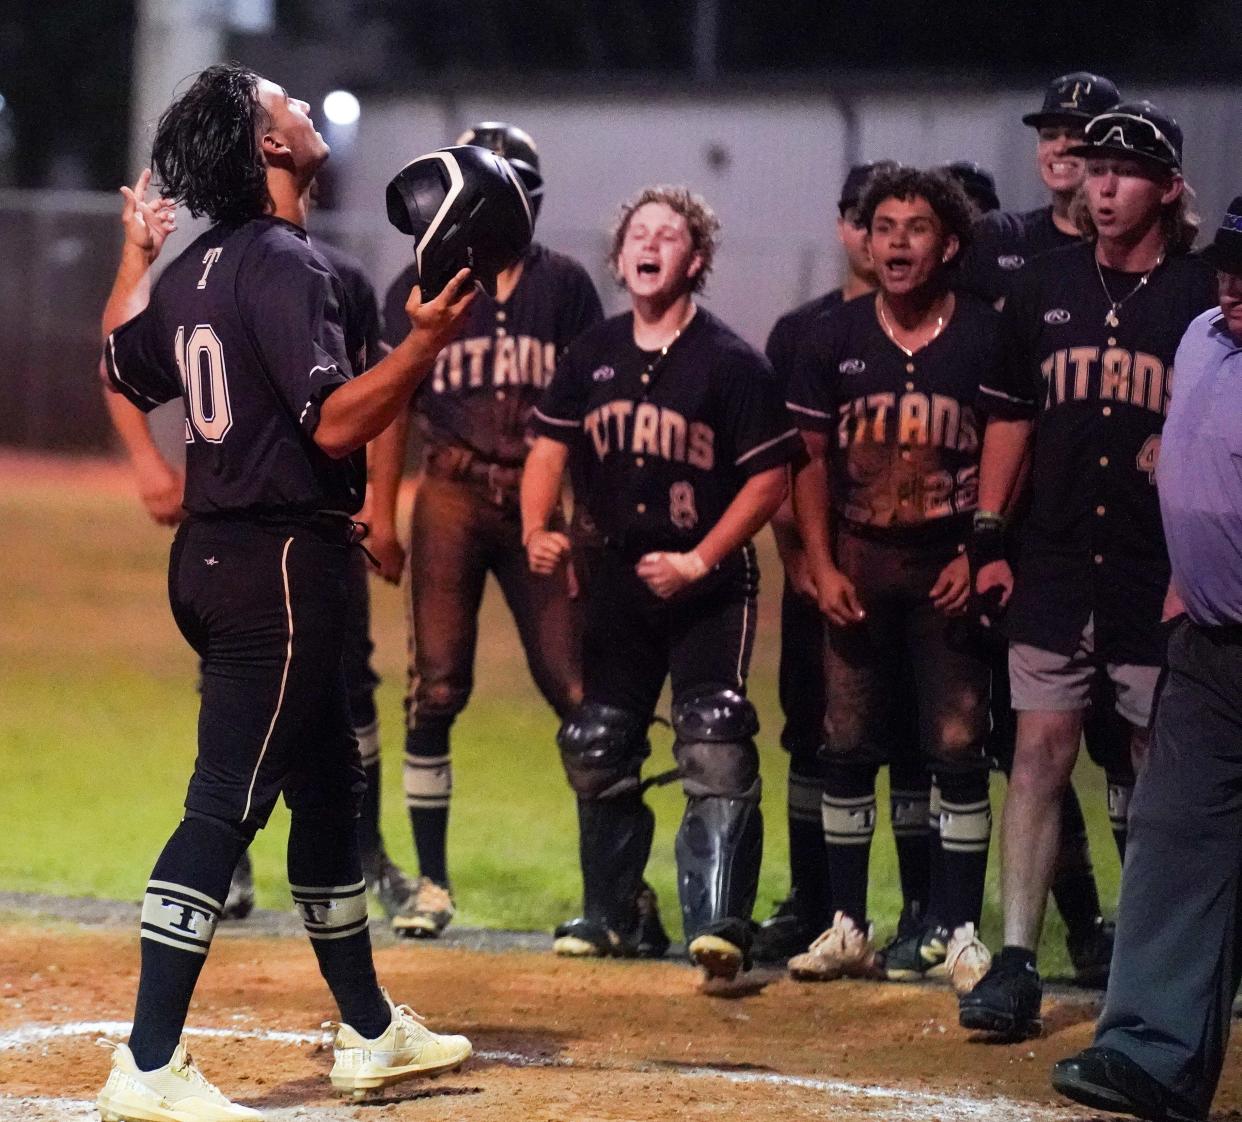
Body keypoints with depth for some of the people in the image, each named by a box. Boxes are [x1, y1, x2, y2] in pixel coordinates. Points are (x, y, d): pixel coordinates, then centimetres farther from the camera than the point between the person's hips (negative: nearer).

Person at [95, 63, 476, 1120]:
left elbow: (123, 368, 28)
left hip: (215, 556, 10)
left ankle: (370, 1031, 29)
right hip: (280, 562, -10)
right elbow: (333, 424, -22)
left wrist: (135, 259, 36)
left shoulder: (193, 270, 11)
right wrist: (424, 344, -31)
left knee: (329, 784, 19)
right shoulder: (286, 265, -16)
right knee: (227, 802, -11)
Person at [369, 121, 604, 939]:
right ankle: (433, 885, 5)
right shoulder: (422, 285, 6)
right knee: (436, 691, -2)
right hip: (450, 496, 0)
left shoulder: (564, 286, 5)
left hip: (541, 502, 0)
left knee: (575, 686, -6)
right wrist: (383, 513, 4)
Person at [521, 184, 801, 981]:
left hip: (710, 585, -6)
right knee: (596, 749, 11)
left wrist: (698, 562, -16)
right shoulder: (595, 354, 6)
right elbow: (552, 445, 11)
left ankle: (719, 924, -18)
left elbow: (769, 477, -10)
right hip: (620, 577, 6)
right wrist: (538, 532, -7)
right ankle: (611, 914, 26)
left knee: (715, 750, -16)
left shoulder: (730, 363, -10)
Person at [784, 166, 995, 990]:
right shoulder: (835, 340, 3)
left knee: (958, 748, -3)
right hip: (859, 558, 3)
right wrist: (822, 567, -1)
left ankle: (957, 929, 4)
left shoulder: (984, 336, -4)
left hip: (948, 562, -3)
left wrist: (980, 553, -12)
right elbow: (810, 459, 7)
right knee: (848, 745, 5)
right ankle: (848, 928, 13)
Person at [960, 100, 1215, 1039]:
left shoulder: (1203, 297, -2)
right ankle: (1017, 962, -6)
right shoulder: (1047, 288, 9)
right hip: (1055, 566, 2)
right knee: (1040, 754, -3)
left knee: (1162, 768, 5)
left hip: (1162, 574, -2)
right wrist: (988, 536, 7)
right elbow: (1010, 414, 12)